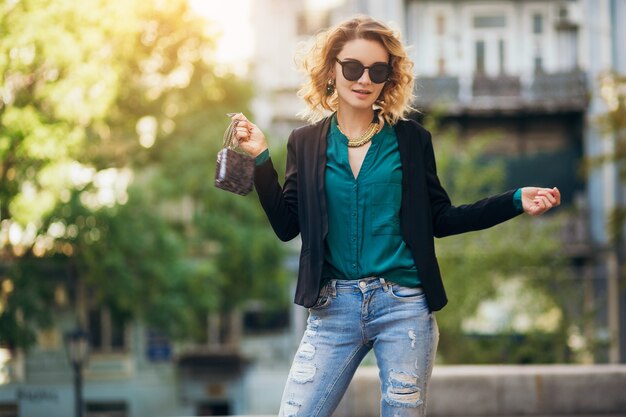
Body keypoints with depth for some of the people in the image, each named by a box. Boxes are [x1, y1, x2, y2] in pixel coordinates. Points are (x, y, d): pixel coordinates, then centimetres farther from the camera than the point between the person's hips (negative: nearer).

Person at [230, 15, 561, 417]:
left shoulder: (411, 139, 3)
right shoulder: (306, 142, 6)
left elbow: (440, 218, 7)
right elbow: (287, 225, 3)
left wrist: (515, 201, -2)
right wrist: (261, 158, -4)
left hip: (405, 306, -1)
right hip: (334, 305, 1)